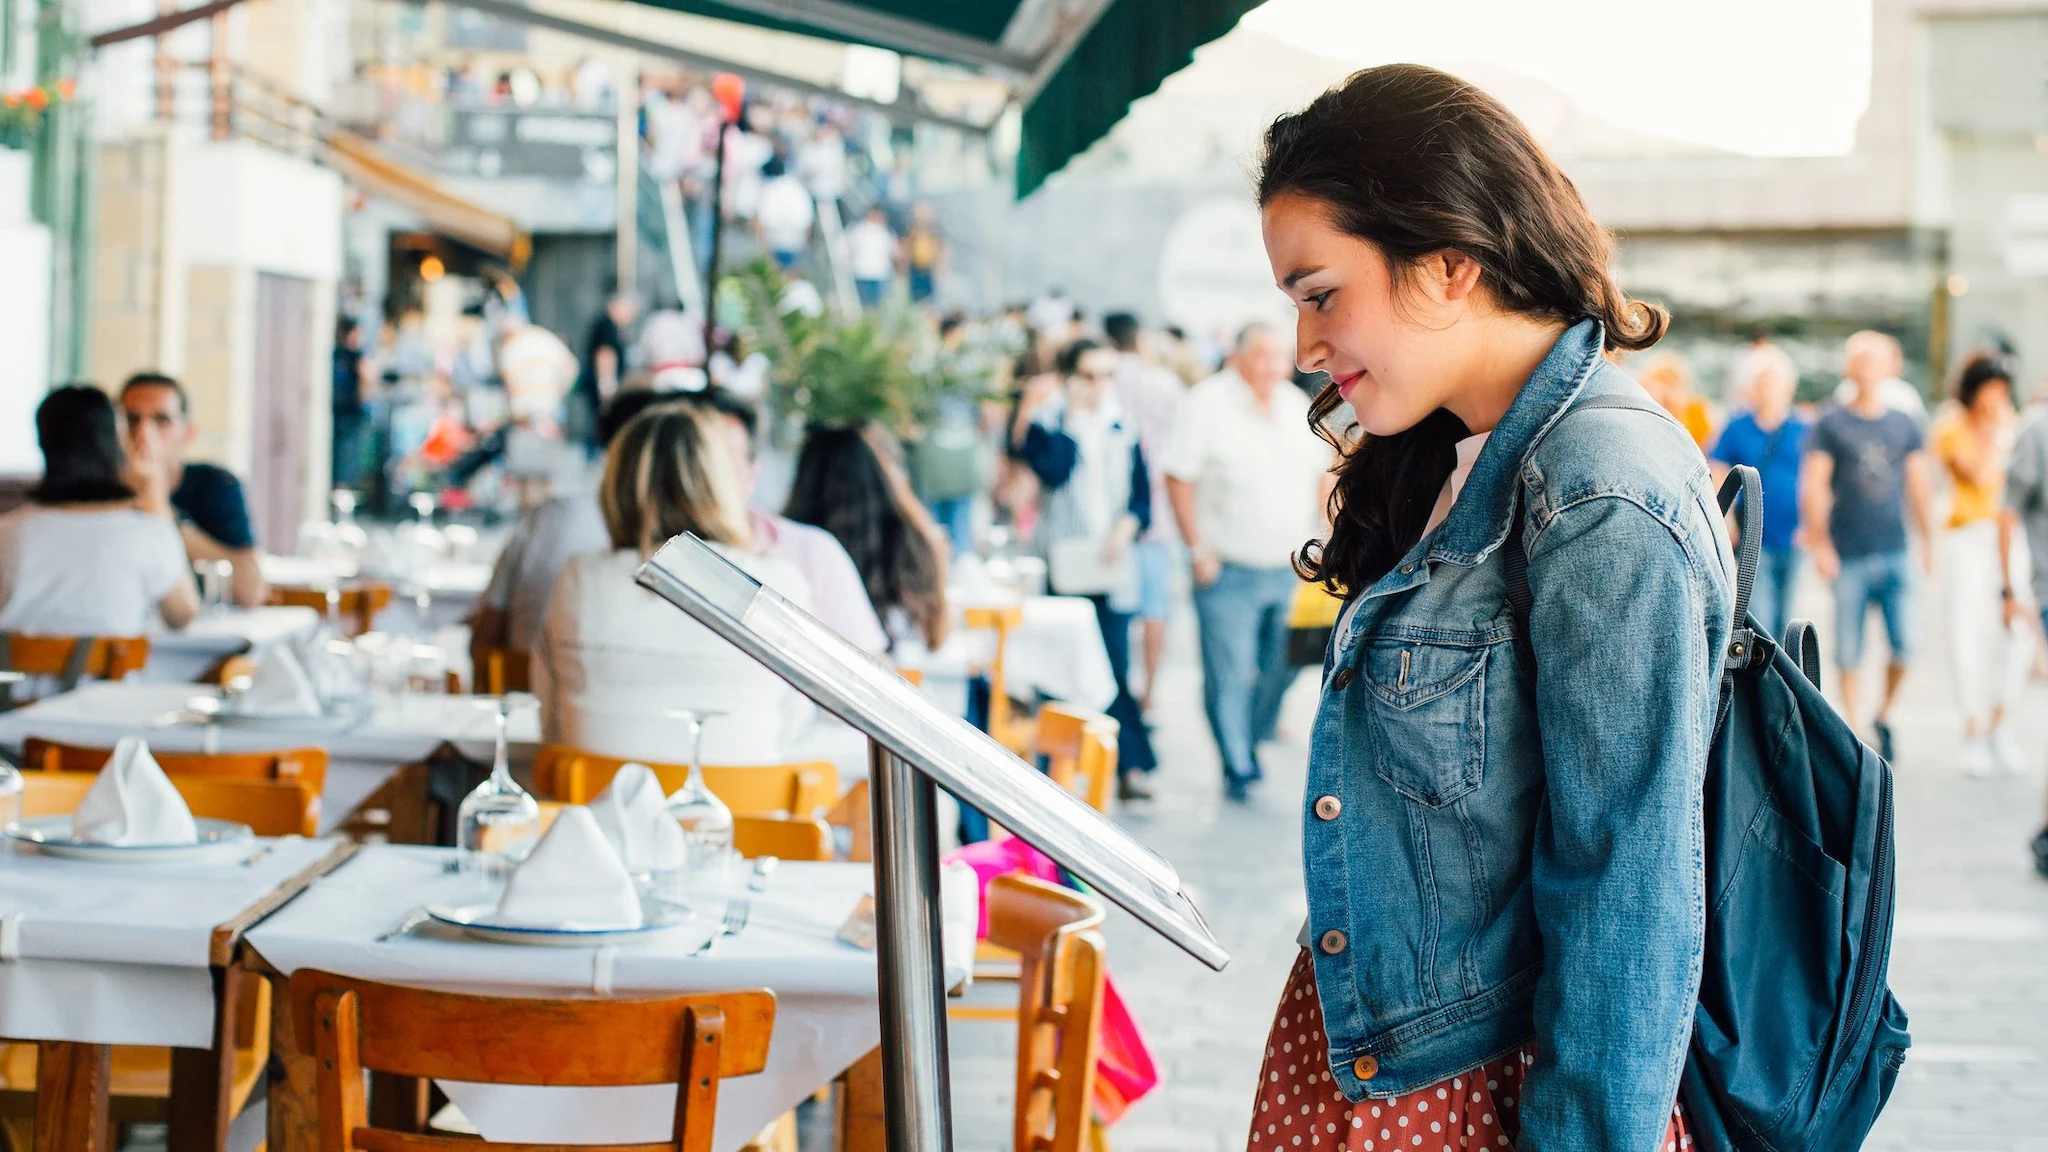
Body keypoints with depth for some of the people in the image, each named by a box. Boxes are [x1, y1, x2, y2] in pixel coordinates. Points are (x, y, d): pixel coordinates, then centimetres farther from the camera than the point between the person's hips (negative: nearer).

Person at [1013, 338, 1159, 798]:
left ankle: (1131, 765, 2)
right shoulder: (1047, 419, 0)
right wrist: (1072, 415, -18)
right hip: (1062, 565, -2)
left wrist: (1129, 523, -4)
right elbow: (1053, 470, -19)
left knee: (1116, 669, -1)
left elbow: (1142, 490, 13)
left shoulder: (1122, 426, 11)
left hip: (1111, 564, 2)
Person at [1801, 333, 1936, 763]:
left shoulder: (1905, 424, 11)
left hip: (1895, 553, 2)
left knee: (1905, 645, -5)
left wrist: (1929, 542, 10)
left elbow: (1919, 486, 15)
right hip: (1848, 557, -2)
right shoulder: (1830, 424, 2)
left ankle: (1884, 715, 19)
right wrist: (1820, 544, -9)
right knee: (1849, 652, 1)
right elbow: (1813, 487, -1)